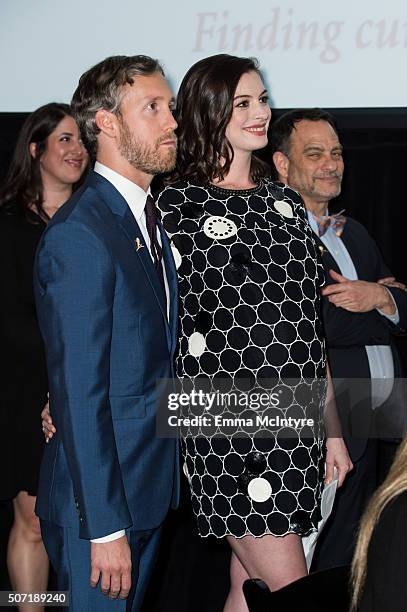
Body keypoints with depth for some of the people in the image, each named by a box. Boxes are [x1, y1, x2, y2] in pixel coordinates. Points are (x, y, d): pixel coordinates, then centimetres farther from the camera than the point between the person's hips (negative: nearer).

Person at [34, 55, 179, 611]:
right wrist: (105, 528, -21)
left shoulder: (149, 217, 10)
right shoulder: (79, 234, -19)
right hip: (100, 500, -8)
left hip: (152, 488, 8)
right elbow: (78, 392, -21)